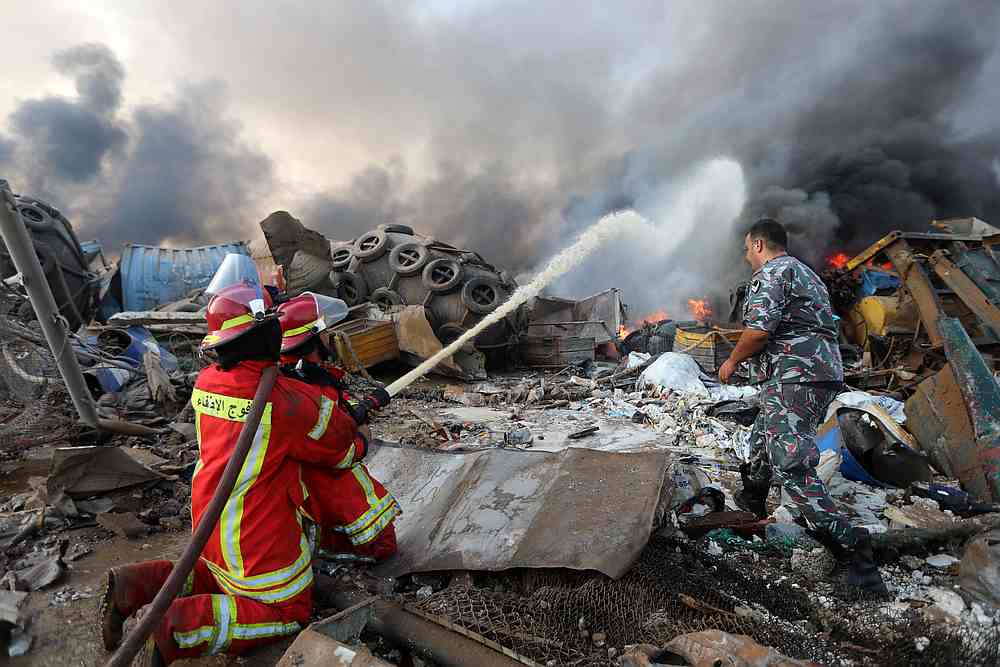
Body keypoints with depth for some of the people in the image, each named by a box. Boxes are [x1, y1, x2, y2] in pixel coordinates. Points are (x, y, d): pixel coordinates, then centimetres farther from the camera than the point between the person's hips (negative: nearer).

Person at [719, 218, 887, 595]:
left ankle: (851, 550, -16)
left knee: (792, 468, -14)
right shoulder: (807, 275, 25)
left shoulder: (769, 272, -7)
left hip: (792, 379, -11)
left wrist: (732, 361, -4)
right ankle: (751, 503, 44)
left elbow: (760, 329, -20)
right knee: (761, 443, 26)